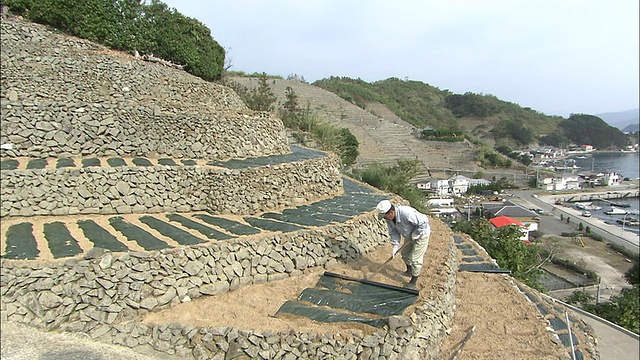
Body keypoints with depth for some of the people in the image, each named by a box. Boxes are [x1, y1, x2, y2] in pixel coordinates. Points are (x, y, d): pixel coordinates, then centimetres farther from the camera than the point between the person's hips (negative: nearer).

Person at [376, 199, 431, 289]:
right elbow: (393, 232, -8)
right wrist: (395, 246, -21)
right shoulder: (389, 218, -16)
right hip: (410, 236, 8)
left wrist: (414, 235, -25)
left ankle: (413, 283, 12)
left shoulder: (407, 213, -41)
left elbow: (424, 222, -33)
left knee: (415, 259, -4)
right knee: (404, 253, 20)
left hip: (421, 235, -8)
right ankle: (409, 271, 47)